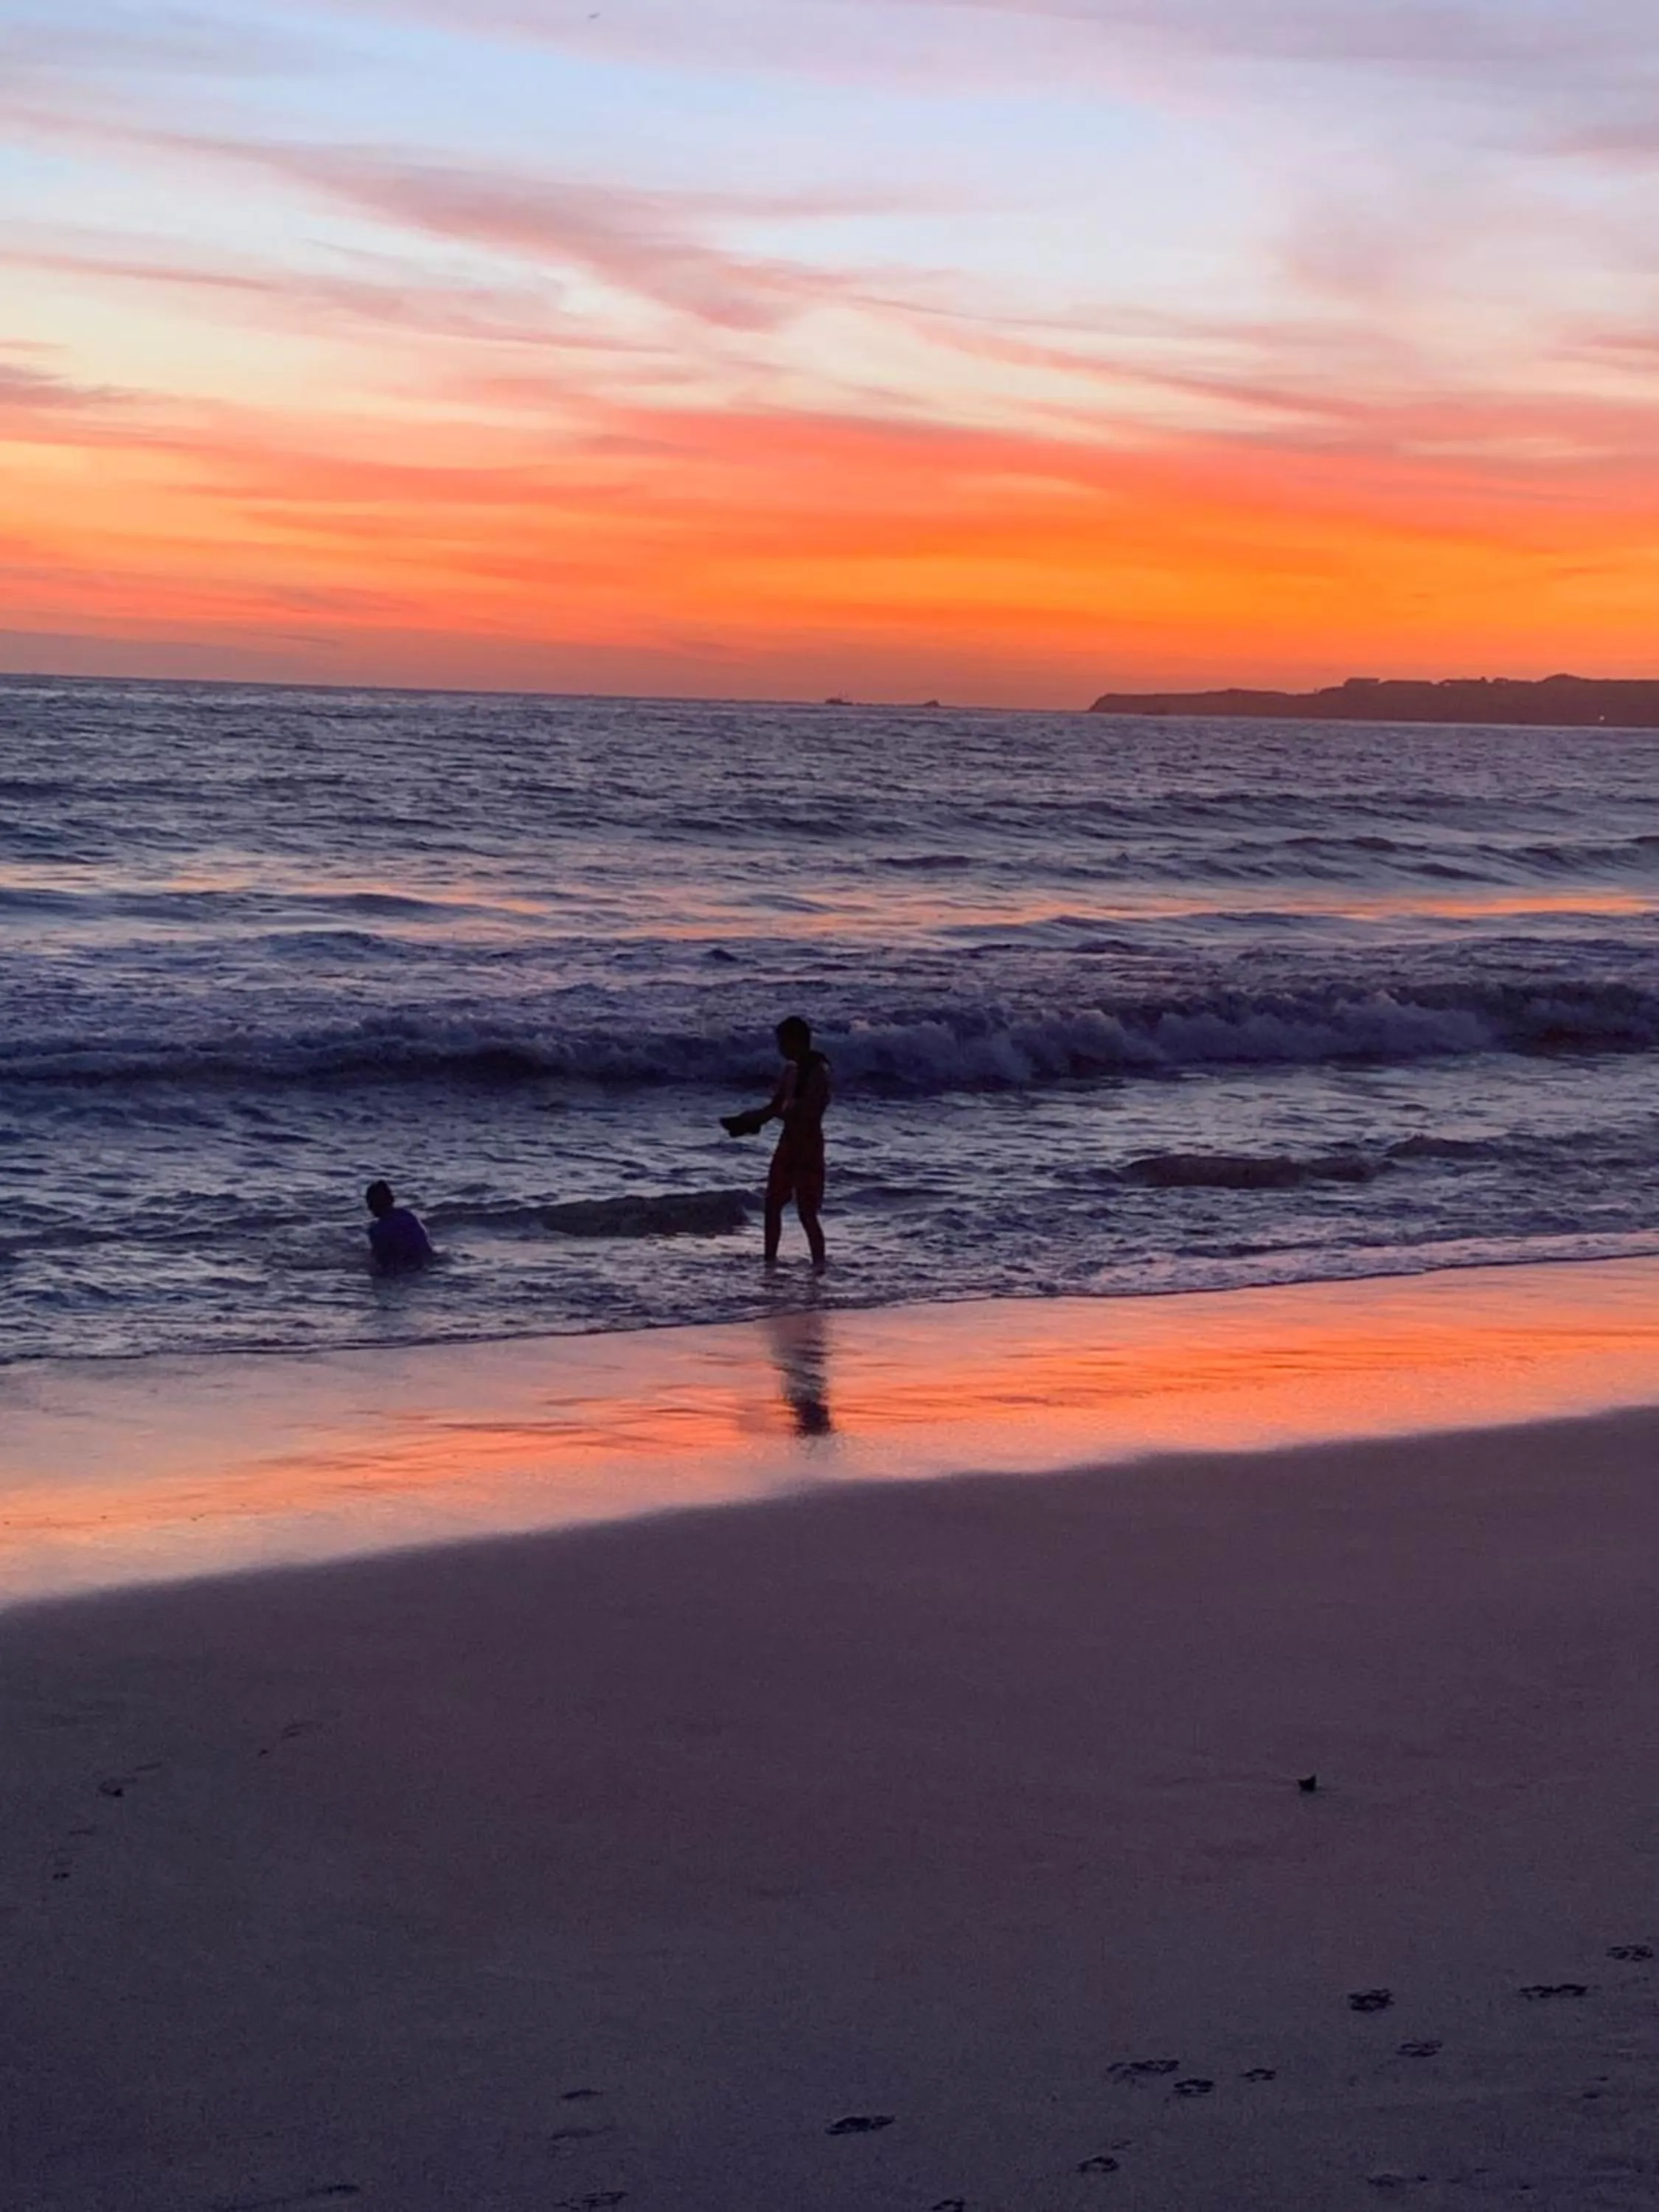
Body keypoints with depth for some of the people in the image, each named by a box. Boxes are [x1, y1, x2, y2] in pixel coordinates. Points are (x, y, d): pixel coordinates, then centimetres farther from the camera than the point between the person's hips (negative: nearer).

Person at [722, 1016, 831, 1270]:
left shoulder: (818, 1071, -16)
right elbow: (775, 1106, 16)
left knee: (807, 1212, -8)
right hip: (789, 1142, 9)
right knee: (773, 1203, 12)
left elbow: (806, 1111, -24)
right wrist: (749, 1120, 1)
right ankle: (770, 1261, 21)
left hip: (808, 1145, -9)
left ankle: (819, 1266, -3)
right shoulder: (792, 1069, 10)